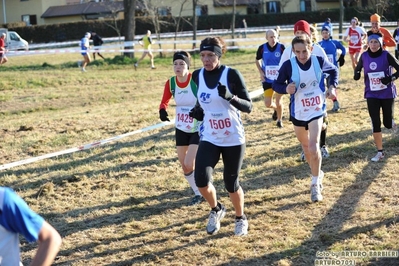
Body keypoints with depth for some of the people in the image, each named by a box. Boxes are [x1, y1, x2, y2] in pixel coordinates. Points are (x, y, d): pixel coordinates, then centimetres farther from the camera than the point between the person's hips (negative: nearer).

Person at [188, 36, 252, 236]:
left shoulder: (231, 74, -13)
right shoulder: (197, 76, 0)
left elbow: (248, 107, -14)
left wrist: (230, 97, -31)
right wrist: (198, 111, -3)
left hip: (233, 139, -3)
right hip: (209, 138, 3)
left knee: (231, 183, 5)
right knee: (201, 180, -14)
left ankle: (241, 218, 34)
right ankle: (216, 210, 18)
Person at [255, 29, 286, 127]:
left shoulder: (281, 47, -11)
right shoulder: (262, 48, -7)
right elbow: (257, 60, 11)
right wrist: (261, 72, -2)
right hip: (267, 80, 2)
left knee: (278, 101, 1)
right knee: (268, 104, -1)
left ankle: (279, 120, 26)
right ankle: (276, 109, 36)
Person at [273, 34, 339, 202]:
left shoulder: (319, 61, -10)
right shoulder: (288, 65, -16)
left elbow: (334, 71, 11)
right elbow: (276, 84, -6)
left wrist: (332, 87, -4)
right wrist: (286, 89, -27)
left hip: (316, 111, -1)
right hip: (297, 113, 2)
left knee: (313, 147, -16)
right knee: (306, 147, 18)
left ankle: (315, 184, -1)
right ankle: (318, 174, 44)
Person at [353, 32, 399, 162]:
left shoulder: (386, 55, -13)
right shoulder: (364, 56, -4)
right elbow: (358, 68, 13)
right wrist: (357, 74, -10)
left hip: (387, 94, -2)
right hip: (372, 95, 2)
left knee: (387, 123, 6)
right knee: (375, 124, -3)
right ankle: (380, 152, 8)